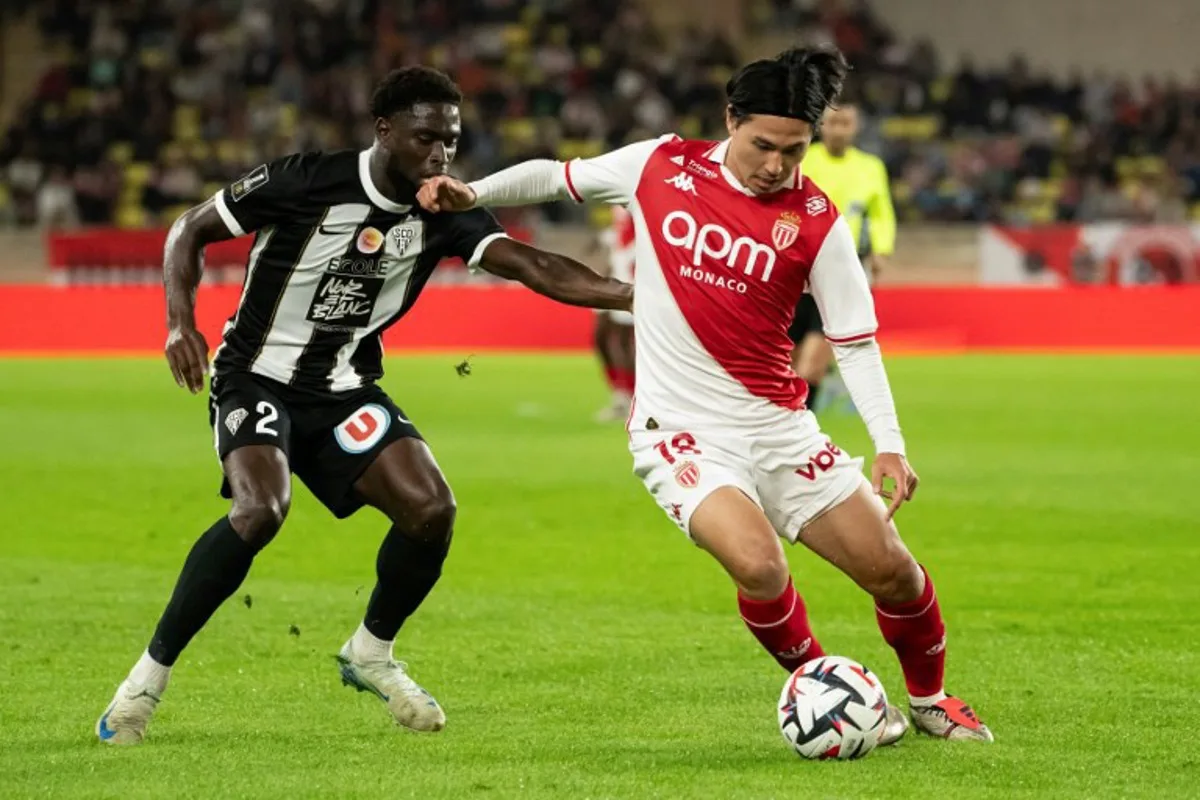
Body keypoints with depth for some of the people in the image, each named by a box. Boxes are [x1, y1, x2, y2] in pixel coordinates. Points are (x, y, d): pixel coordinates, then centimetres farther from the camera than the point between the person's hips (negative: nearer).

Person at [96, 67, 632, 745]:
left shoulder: (444, 213, -5)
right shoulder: (304, 181, -17)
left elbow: (535, 268, -15)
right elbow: (190, 232, -6)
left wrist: (631, 295, -29)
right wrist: (182, 323, -19)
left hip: (345, 390, 5)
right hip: (259, 379, -5)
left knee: (432, 508, -14)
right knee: (261, 510, -30)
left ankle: (370, 655, 14)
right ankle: (151, 674, -16)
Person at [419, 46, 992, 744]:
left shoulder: (816, 221, -5)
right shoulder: (660, 167, -3)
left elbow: (855, 340, -3)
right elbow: (558, 177, 13)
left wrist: (890, 444, -13)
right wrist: (471, 194, -2)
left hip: (779, 425, 2)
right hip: (681, 431, -2)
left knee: (892, 570, -1)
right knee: (758, 564, -27)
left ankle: (930, 700, 29)